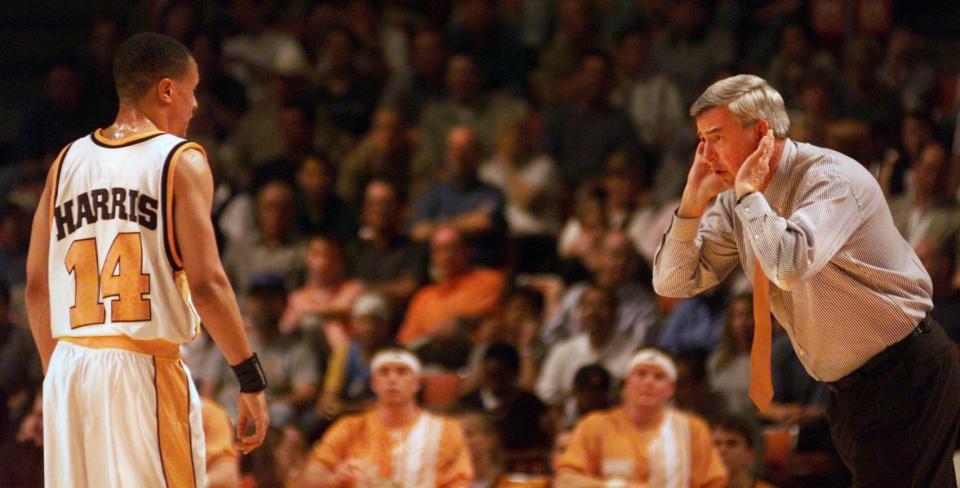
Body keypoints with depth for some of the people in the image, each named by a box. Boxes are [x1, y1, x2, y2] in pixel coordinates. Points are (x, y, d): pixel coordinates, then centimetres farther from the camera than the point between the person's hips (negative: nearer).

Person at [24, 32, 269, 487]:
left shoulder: (67, 162, 12)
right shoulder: (180, 161, -4)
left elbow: (36, 287, 13)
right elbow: (206, 285, -12)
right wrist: (251, 380, -7)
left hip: (68, 369, 5)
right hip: (145, 368, -5)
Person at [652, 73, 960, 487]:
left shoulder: (831, 177, -21)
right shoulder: (734, 203, 3)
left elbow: (790, 267, -38)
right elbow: (671, 282, 4)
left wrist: (749, 193, -25)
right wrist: (694, 200, -8)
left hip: (905, 375, -8)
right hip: (845, 387, 8)